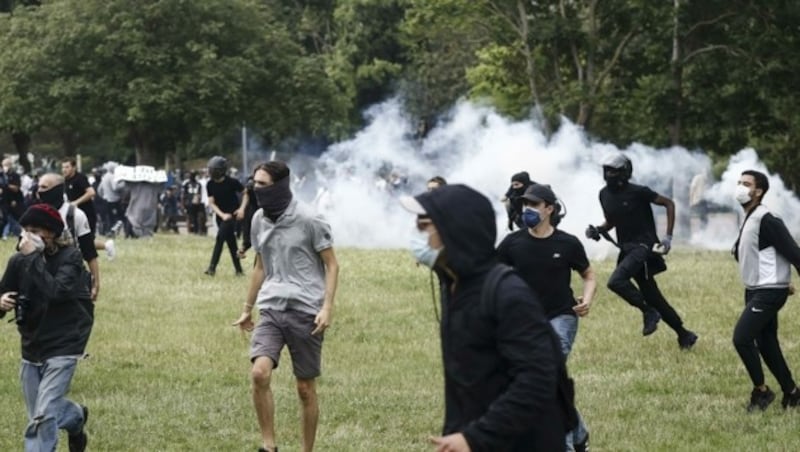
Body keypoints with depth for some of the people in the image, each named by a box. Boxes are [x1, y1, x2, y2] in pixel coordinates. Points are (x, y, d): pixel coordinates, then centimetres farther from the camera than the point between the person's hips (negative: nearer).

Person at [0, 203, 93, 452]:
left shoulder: (69, 257, -14)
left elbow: (56, 291, -30)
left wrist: (33, 258, -29)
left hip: (63, 346, -6)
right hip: (31, 347, 6)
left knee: (43, 416, -16)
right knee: (40, 415, 17)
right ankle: (76, 418, 48)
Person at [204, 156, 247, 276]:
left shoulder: (232, 182, -14)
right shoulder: (210, 184, -3)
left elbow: (245, 194, -2)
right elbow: (211, 202, -2)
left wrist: (242, 208, -15)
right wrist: (222, 215, -15)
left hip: (232, 213, -5)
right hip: (220, 215, 5)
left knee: (220, 237, -16)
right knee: (231, 242, 8)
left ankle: (212, 267, -17)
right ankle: (239, 270, 16)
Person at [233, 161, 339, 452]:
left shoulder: (309, 220, -10)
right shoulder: (259, 220, 7)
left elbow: (331, 265, -4)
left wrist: (327, 307, -15)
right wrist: (248, 308, 24)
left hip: (305, 312, -4)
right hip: (271, 309, 4)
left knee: (306, 388, 4)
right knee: (259, 373, -18)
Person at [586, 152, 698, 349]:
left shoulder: (638, 192, -13)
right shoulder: (604, 194, 7)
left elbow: (669, 204, -6)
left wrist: (668, 237, -10)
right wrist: (597, 230, 0)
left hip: (644, 246, -8)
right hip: (627, 248, 8)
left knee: (616, 281, -27)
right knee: (653, 298, 11)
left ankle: (648, 311, -8)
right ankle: (684, 335, 23)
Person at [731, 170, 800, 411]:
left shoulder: (766, 221, -19)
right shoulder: (748, 220, 11)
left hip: (768, 292, -10)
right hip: (755, 291, 10)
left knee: (741, 337, -16)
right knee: (766, 345, 11)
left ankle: (761, 391, -1)